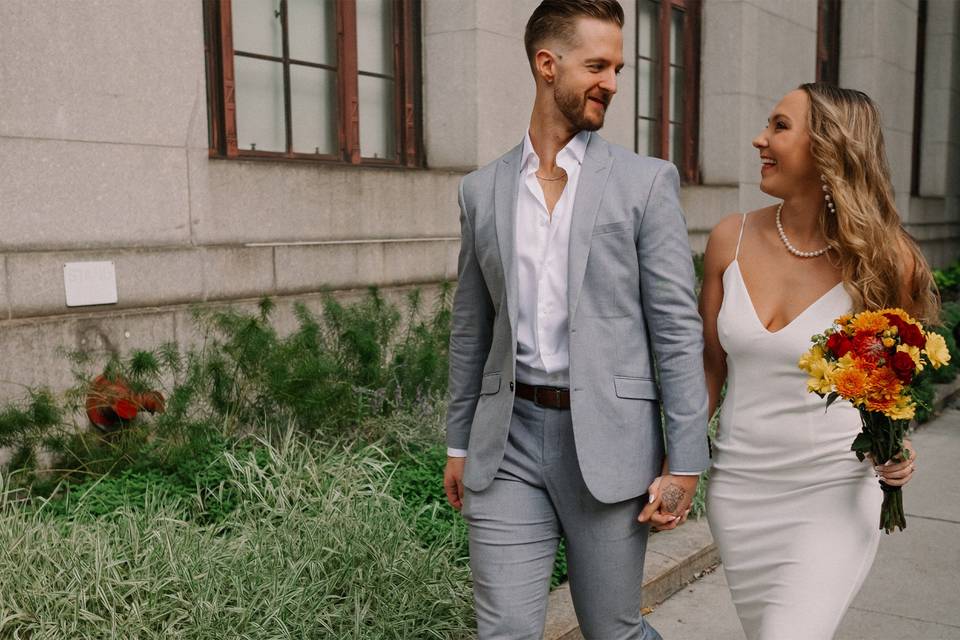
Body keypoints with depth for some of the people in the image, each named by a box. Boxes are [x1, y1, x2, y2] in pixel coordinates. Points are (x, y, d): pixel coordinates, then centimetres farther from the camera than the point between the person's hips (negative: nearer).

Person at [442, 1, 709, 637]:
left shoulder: (646, 182, -1)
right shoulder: (482, 190, 8)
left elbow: (678, 328, -4)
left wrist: (684, 464, -8)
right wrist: (459, 443, 15)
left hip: (609, 440, -2)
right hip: (508, 441, 2)